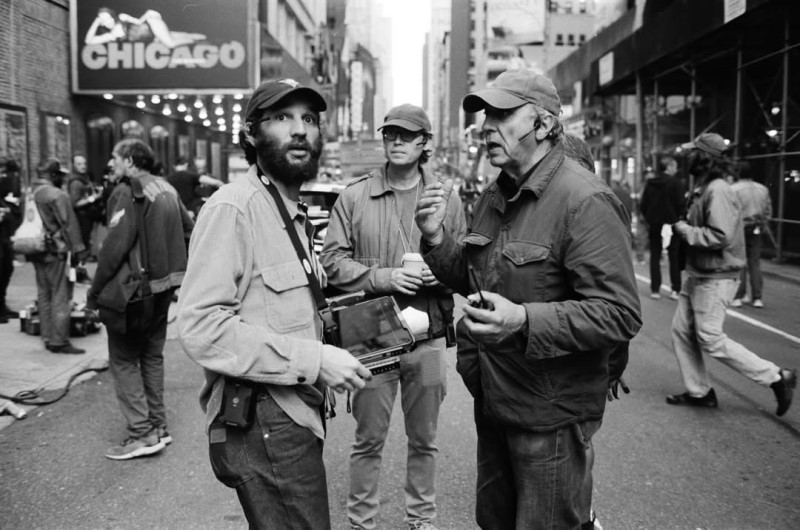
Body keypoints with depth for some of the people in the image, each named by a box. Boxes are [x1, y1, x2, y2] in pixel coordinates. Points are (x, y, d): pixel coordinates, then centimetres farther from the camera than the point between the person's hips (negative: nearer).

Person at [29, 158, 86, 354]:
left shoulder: (30, 194, 11)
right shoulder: (57, 195, -14)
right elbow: (69, 226, -15)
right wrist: (79, 252, -12)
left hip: (37, 252, 8)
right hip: (56, 251, -8)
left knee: (44, 296, 15)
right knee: (61, 297, -3)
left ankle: (48, 337, 22)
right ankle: (59, 341, -1)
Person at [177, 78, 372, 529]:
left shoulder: (295, 213, 15)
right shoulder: (234, 207, -15)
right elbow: (201, 327, -23)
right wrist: (313, 360, -23)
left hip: (298, 412, 9)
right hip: (261, 422, -9)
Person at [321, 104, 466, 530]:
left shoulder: (447, 198, 5)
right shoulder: (354, 196, 0)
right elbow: (332, 260, -3)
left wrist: (439, 273, -13)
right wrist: (382, 277, -15)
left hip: (428, 339, 2)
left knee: (423, 440, 16)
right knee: (368, 441, 10)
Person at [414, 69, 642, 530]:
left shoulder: (585, 201, -19)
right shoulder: (493, 197, 8)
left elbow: (620, 315, -24)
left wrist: (524, 320, -35)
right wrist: (436, 239, -2)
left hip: (550, 414, -8)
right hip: (492, 400, 8)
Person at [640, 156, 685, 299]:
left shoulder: (650, 183, 4)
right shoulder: (674, 182, -9)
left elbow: (643, 204, 4)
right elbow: (680, 204, -13)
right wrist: (677, 218, 2)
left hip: (654, 224, 3)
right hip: (670, 223, -3)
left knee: (655, 257, 8)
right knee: (674, 258, 5)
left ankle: (655, 289, 5)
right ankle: (675, 290, 2)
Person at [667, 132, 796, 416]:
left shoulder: (718, 191, -19)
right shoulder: (702, 190, 12)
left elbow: (719, 236, -28)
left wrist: (684, 230, -17)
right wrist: (683, 228, 2)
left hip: (715, 279, -10)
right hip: (698, 276, 10)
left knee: (711, 340, -5)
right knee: (682, 331, 12)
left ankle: (776, 377, 8)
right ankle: (698, 392, 23)